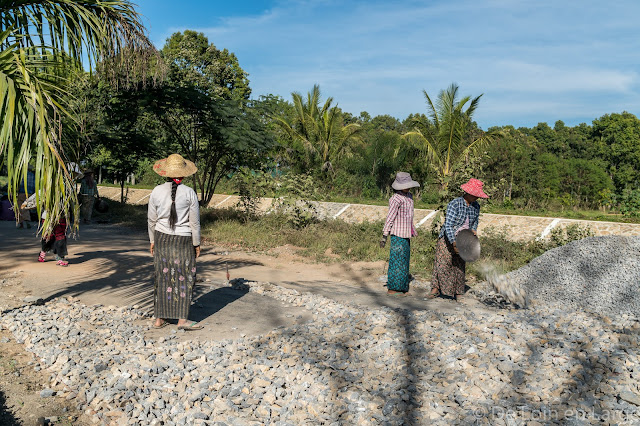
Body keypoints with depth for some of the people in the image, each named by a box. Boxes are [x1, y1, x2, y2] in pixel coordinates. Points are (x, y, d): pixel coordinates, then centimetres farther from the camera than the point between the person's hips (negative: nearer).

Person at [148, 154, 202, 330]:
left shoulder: (157, 191, -2)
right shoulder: (189, 193, -9)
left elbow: (152, 219, 5)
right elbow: (194, 222, -5)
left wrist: (152, 240, 17)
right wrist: (196, 243, 5)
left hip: (162, 238, 3)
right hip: (183, 240, -3)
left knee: (162, 277, 11)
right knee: (184, 278, 6)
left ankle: (159, 319, 18)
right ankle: (182, 319, 7)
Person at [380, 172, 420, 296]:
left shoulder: (409, 196, 12)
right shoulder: (396, 199, -15)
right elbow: (390, 217, -15)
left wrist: (412, 231, 26)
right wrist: (384, 236, -16)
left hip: (406, 234, 9)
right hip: (398, 234, -9)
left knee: (404, 259, 12)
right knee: (397, 259, -5)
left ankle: (402, 287, 21)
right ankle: (392, 288, 3)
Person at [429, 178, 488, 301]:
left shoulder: (476, 206, 1)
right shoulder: (454, 204, -19)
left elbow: (475, 221, 20)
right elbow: (448, 226, -23)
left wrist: (473, 231, -1)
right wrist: (454, 243, -29)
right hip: (447, 239, -4)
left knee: (460, 266, 4)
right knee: (442, 263, -4)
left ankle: (457, 292, 13)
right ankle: (436, 288, 10)